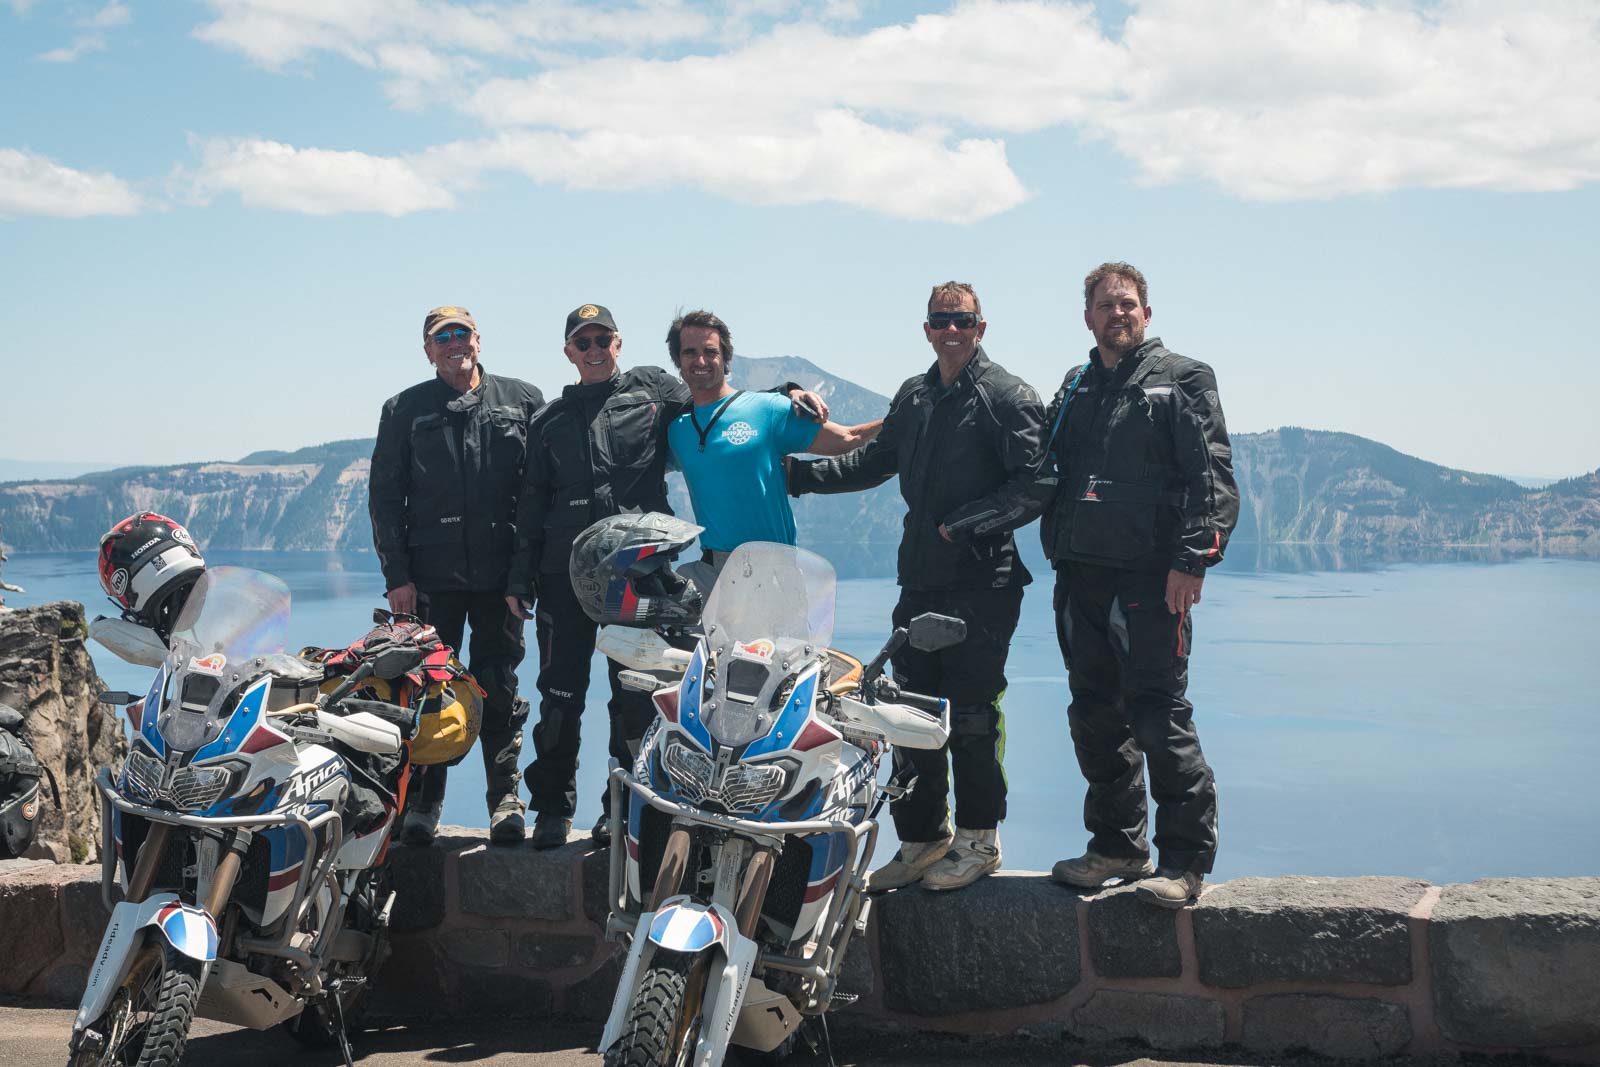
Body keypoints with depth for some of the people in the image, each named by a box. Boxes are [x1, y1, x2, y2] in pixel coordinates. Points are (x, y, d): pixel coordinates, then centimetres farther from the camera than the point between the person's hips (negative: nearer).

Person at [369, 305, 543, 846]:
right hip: (431, 574, 0)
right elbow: (385, 497, 7)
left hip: (502, 572, 0)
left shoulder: (521, 401, 9)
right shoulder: (405, 410, 8)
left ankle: (505, 797, 11)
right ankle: (423, 802, 9)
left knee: (499, 688, 2)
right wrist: (396, 575, -1)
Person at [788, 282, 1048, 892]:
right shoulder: (914, 397, 18)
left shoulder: (1007, 396, -4)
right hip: (920, 580, 7)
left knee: (972, 715, -4)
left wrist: (967, 526, -20)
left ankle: (979, 841, 9)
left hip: (984, 582, -6)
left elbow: (1033, 486, -12)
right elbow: (874, 462, 30)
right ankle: (922, 841, 17)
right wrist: (798, 474, 22)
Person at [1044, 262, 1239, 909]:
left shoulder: (1181, 380, 2)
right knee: (1095, 716, 10)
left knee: (1159, 715, -9)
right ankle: (1117, 847, 20)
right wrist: (1058, 550, 11)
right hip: (1079, 577, 6)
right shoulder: (1075, 390, 20)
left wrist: (1190, 560, -15)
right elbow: (1047, 474, 24)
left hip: (1150, 579, -6)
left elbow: (1212, 477, -6)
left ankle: (1186, 858, -2)